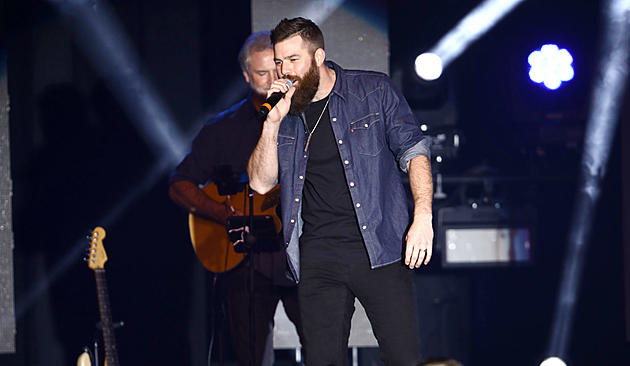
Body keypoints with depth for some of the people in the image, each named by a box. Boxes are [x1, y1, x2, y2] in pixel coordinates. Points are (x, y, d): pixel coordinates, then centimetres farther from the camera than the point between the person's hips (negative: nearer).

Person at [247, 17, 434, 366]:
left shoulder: (374, 91, 4)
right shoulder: (283, 111, 12)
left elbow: (414, 149, 2)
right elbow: (260, 183, 7)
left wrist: (423, 216, -11)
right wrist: (273, 122, -6)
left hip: (379, 246, -3)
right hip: (317, 256, 3)